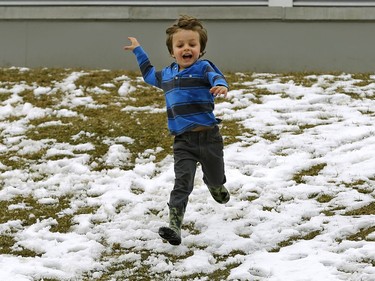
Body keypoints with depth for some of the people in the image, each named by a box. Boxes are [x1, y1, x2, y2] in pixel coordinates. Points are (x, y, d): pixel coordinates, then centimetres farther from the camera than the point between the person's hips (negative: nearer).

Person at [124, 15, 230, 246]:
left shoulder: (203, 68, -5)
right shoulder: (167, 75, 12)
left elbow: (217, 77, -28)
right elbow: (150, 75, 36)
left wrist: (221, 86, -52)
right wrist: (138, 51, 41)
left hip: (209, 137, -2)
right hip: (183, 140, 2)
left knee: (215, 178, 19)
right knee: (182, 183, -14)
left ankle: (216, 186, 57)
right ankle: (174, 225, -22)